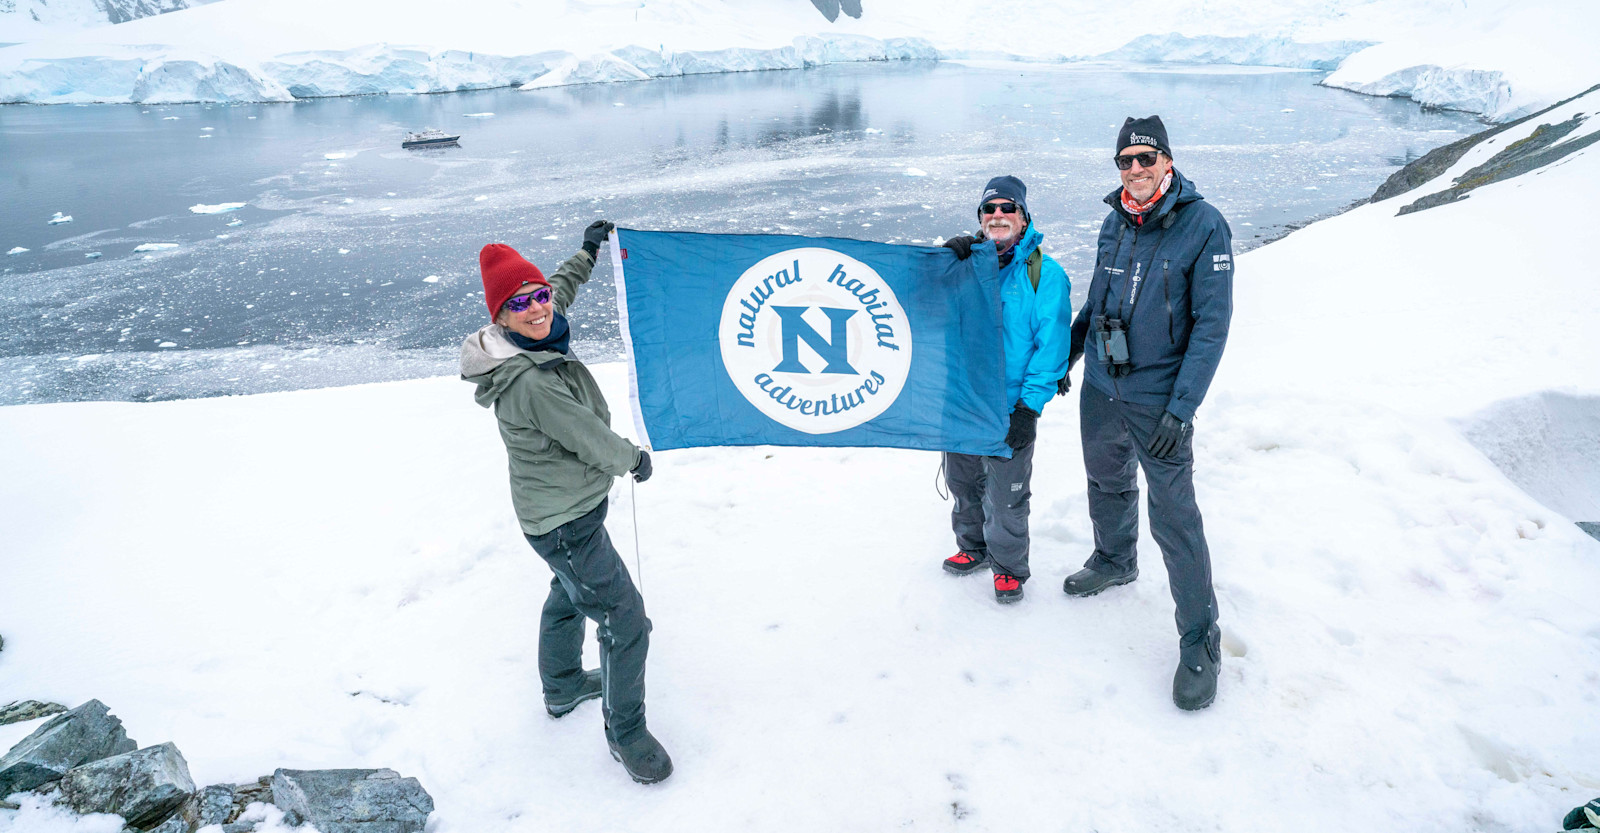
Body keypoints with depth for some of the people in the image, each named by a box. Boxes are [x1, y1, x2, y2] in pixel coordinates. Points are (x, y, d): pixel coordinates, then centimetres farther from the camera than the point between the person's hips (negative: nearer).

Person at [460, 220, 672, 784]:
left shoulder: (537, 338, -5)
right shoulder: (529, 383, -33)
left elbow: (558, 292, 19)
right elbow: (595, 442, -24)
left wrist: (587, 255, 29)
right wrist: (634, 459, -4)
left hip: (558, 511, 11)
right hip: (567, 522, -10)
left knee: (571, 592, 31)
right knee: (626, 623, 0)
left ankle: (562, 686, 54)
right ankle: (626, 732, 21)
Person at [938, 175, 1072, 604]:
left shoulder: (1044, 273, -6)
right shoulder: (966, 258, 6)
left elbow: (1051, 346, -9)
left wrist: (1029, 407, -15)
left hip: (1011, 406, -4)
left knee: (1006, 496, 5)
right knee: (962, 482, 19)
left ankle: (1009, 566, 27)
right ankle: (973, 547, 42)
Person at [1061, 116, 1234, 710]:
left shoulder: (1204, 225, -14)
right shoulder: (1115, 222, 4)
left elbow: (1212, 324, -15)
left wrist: (1181, 409, -20)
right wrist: (1064, 357, 20)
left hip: (1158, 401, -5)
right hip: (1099, 390, 6)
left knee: (1174, 519, -3)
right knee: (1108, 486, 23)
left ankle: (1201, 642, 11)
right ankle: (1114, 562, 50)